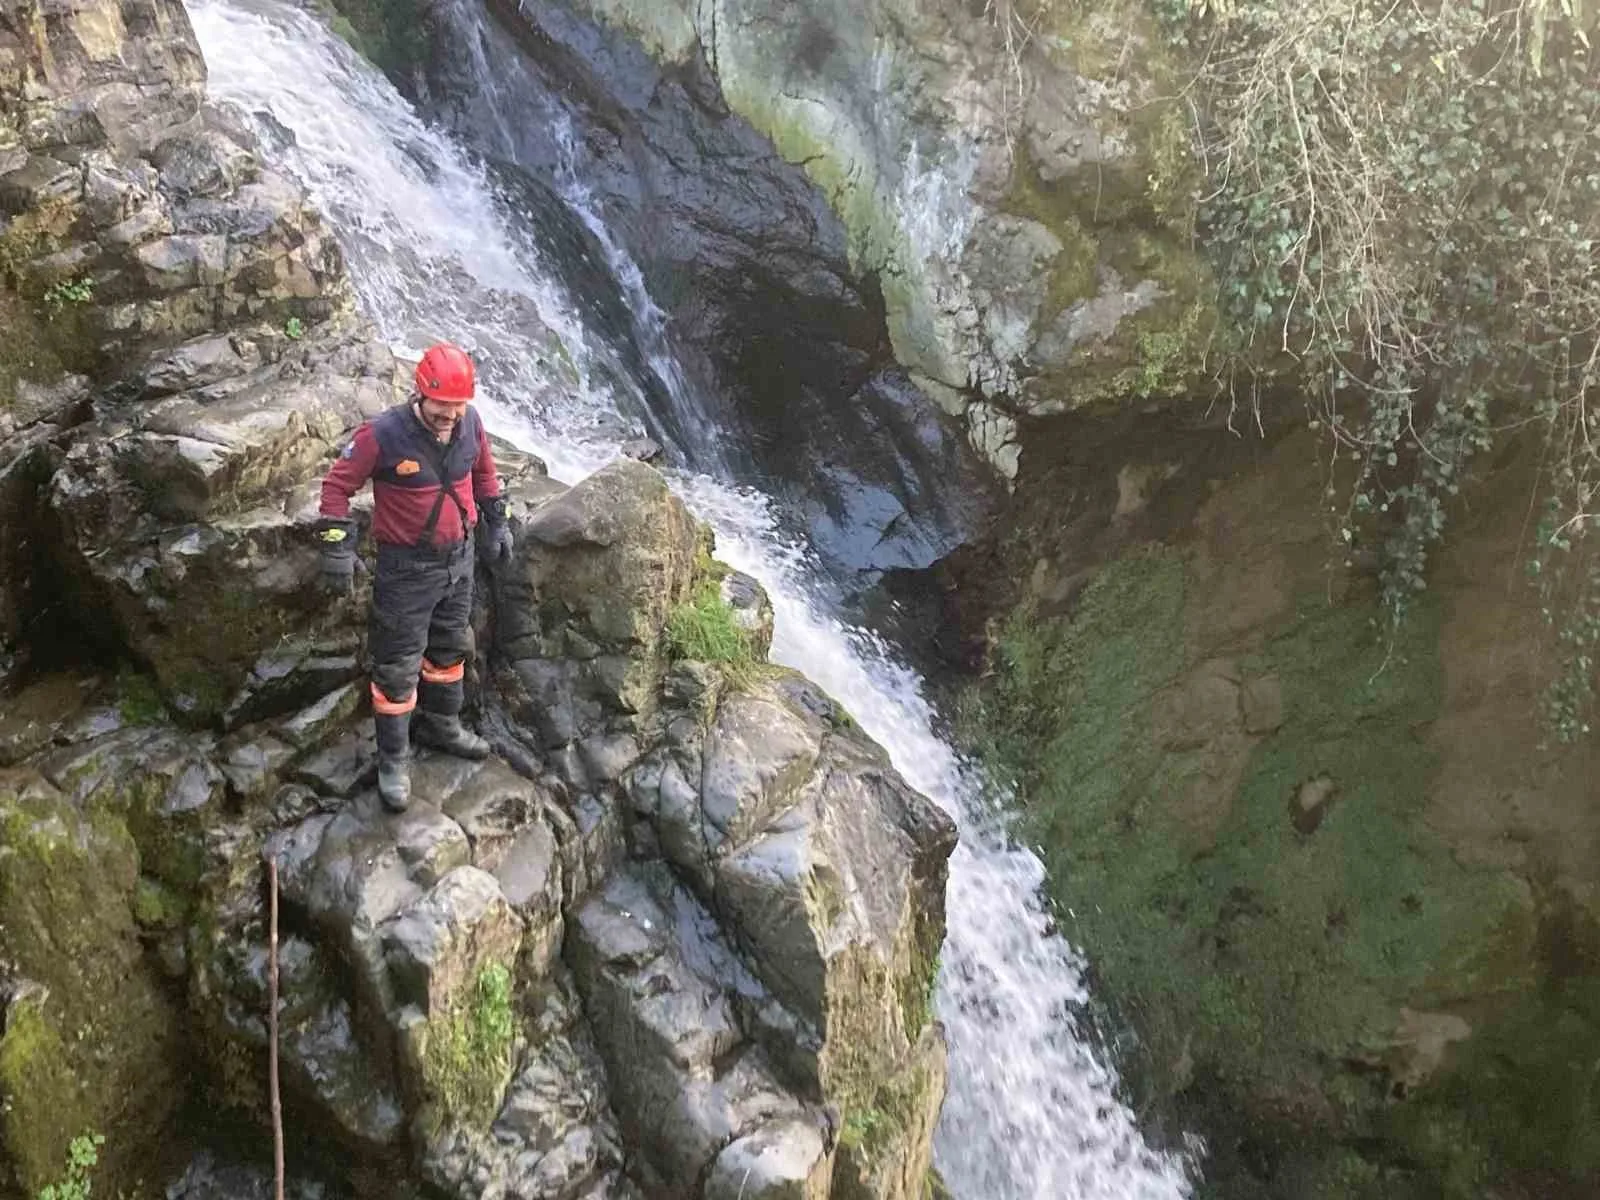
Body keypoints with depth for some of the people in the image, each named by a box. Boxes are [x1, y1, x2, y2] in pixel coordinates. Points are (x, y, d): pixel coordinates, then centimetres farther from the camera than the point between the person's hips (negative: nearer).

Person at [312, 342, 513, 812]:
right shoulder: (384, 434, -24)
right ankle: (393, 759, 16)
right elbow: (338, 484, -14)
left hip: (459, 557, 6)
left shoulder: (469, 423, -8)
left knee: (450, 648, 23)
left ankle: (441, 724, 44)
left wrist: (496, 522, 17)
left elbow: (484, 472, 12)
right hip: (407, 567, -5)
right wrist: (337, 546, -17)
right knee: (398, 666, 2)